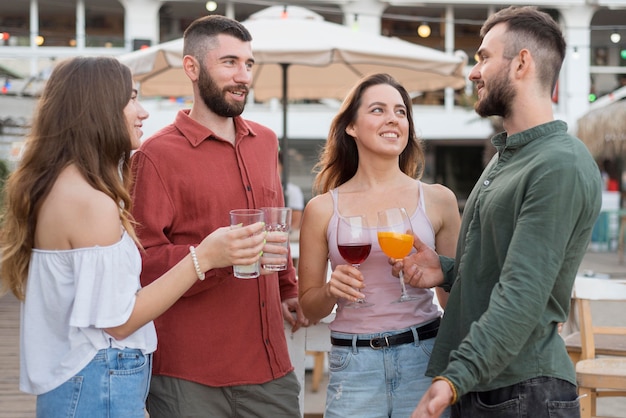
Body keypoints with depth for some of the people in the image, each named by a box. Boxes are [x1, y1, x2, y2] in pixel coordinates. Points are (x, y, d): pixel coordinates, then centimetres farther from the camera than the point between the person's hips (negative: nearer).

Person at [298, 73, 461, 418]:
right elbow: (310, 307, 8)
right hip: (353, 365, 0)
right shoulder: (323, 209, 2)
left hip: (424, 359, 0)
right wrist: (331, 290, -10)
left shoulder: (438, 200, 2)